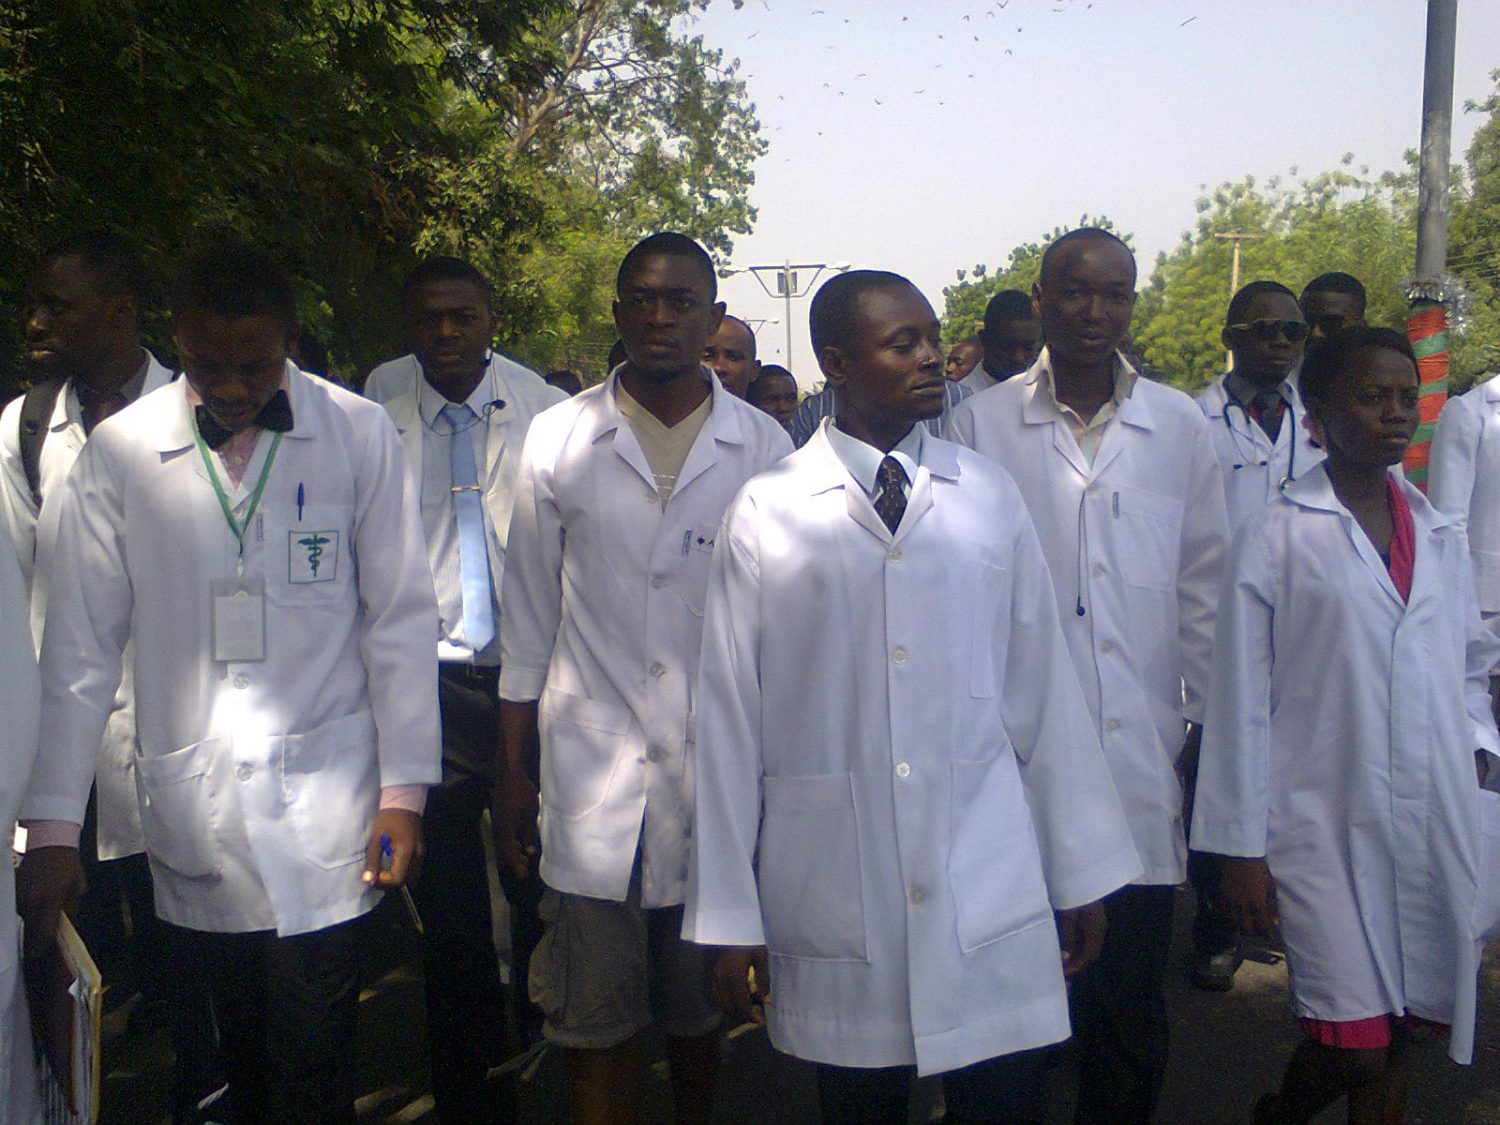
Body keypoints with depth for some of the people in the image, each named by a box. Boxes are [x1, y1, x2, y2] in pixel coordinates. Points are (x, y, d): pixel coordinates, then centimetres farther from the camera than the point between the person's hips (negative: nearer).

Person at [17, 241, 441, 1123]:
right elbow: (81, 647, 3)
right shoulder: (119, 452, 0)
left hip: (324, 812, -1)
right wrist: (53, 824, 2)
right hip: (191, 824, 2)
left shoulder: (360, 434, -2)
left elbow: (400, 620, 0)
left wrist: (405, 791, -2)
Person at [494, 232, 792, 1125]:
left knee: (701, 1005, 14)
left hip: (719, 772, 0)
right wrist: (512, 769, 6)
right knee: (594, 1014, 4)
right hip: (591, 774, 0)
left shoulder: (764, 447, 1)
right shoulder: (559, 439, 2)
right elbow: (528, 619, 6)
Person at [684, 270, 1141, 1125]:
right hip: (833, 895, -1)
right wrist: (730, 916, 1)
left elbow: (1043, 689, 6)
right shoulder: (767, 514, -2)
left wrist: (1083, 870, 9)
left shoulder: (989, 498, 3)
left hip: (990, 886, 1)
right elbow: (730, 716, -1)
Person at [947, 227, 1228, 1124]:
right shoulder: (983, 423, 2)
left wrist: (1206, 722, 6)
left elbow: (1204, 585, 9)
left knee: (1132, 1006, 9)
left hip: (1144, 758, 2)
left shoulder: (1180, 426, 7)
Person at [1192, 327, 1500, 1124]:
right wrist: (1242, 847, -6)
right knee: (1356, 1043, -5)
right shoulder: (1276, 540, -4)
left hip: (1436, 826, 5)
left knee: (1402, 1027, 10)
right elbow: (1241, 702, -5)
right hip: (1326, 826, -5)